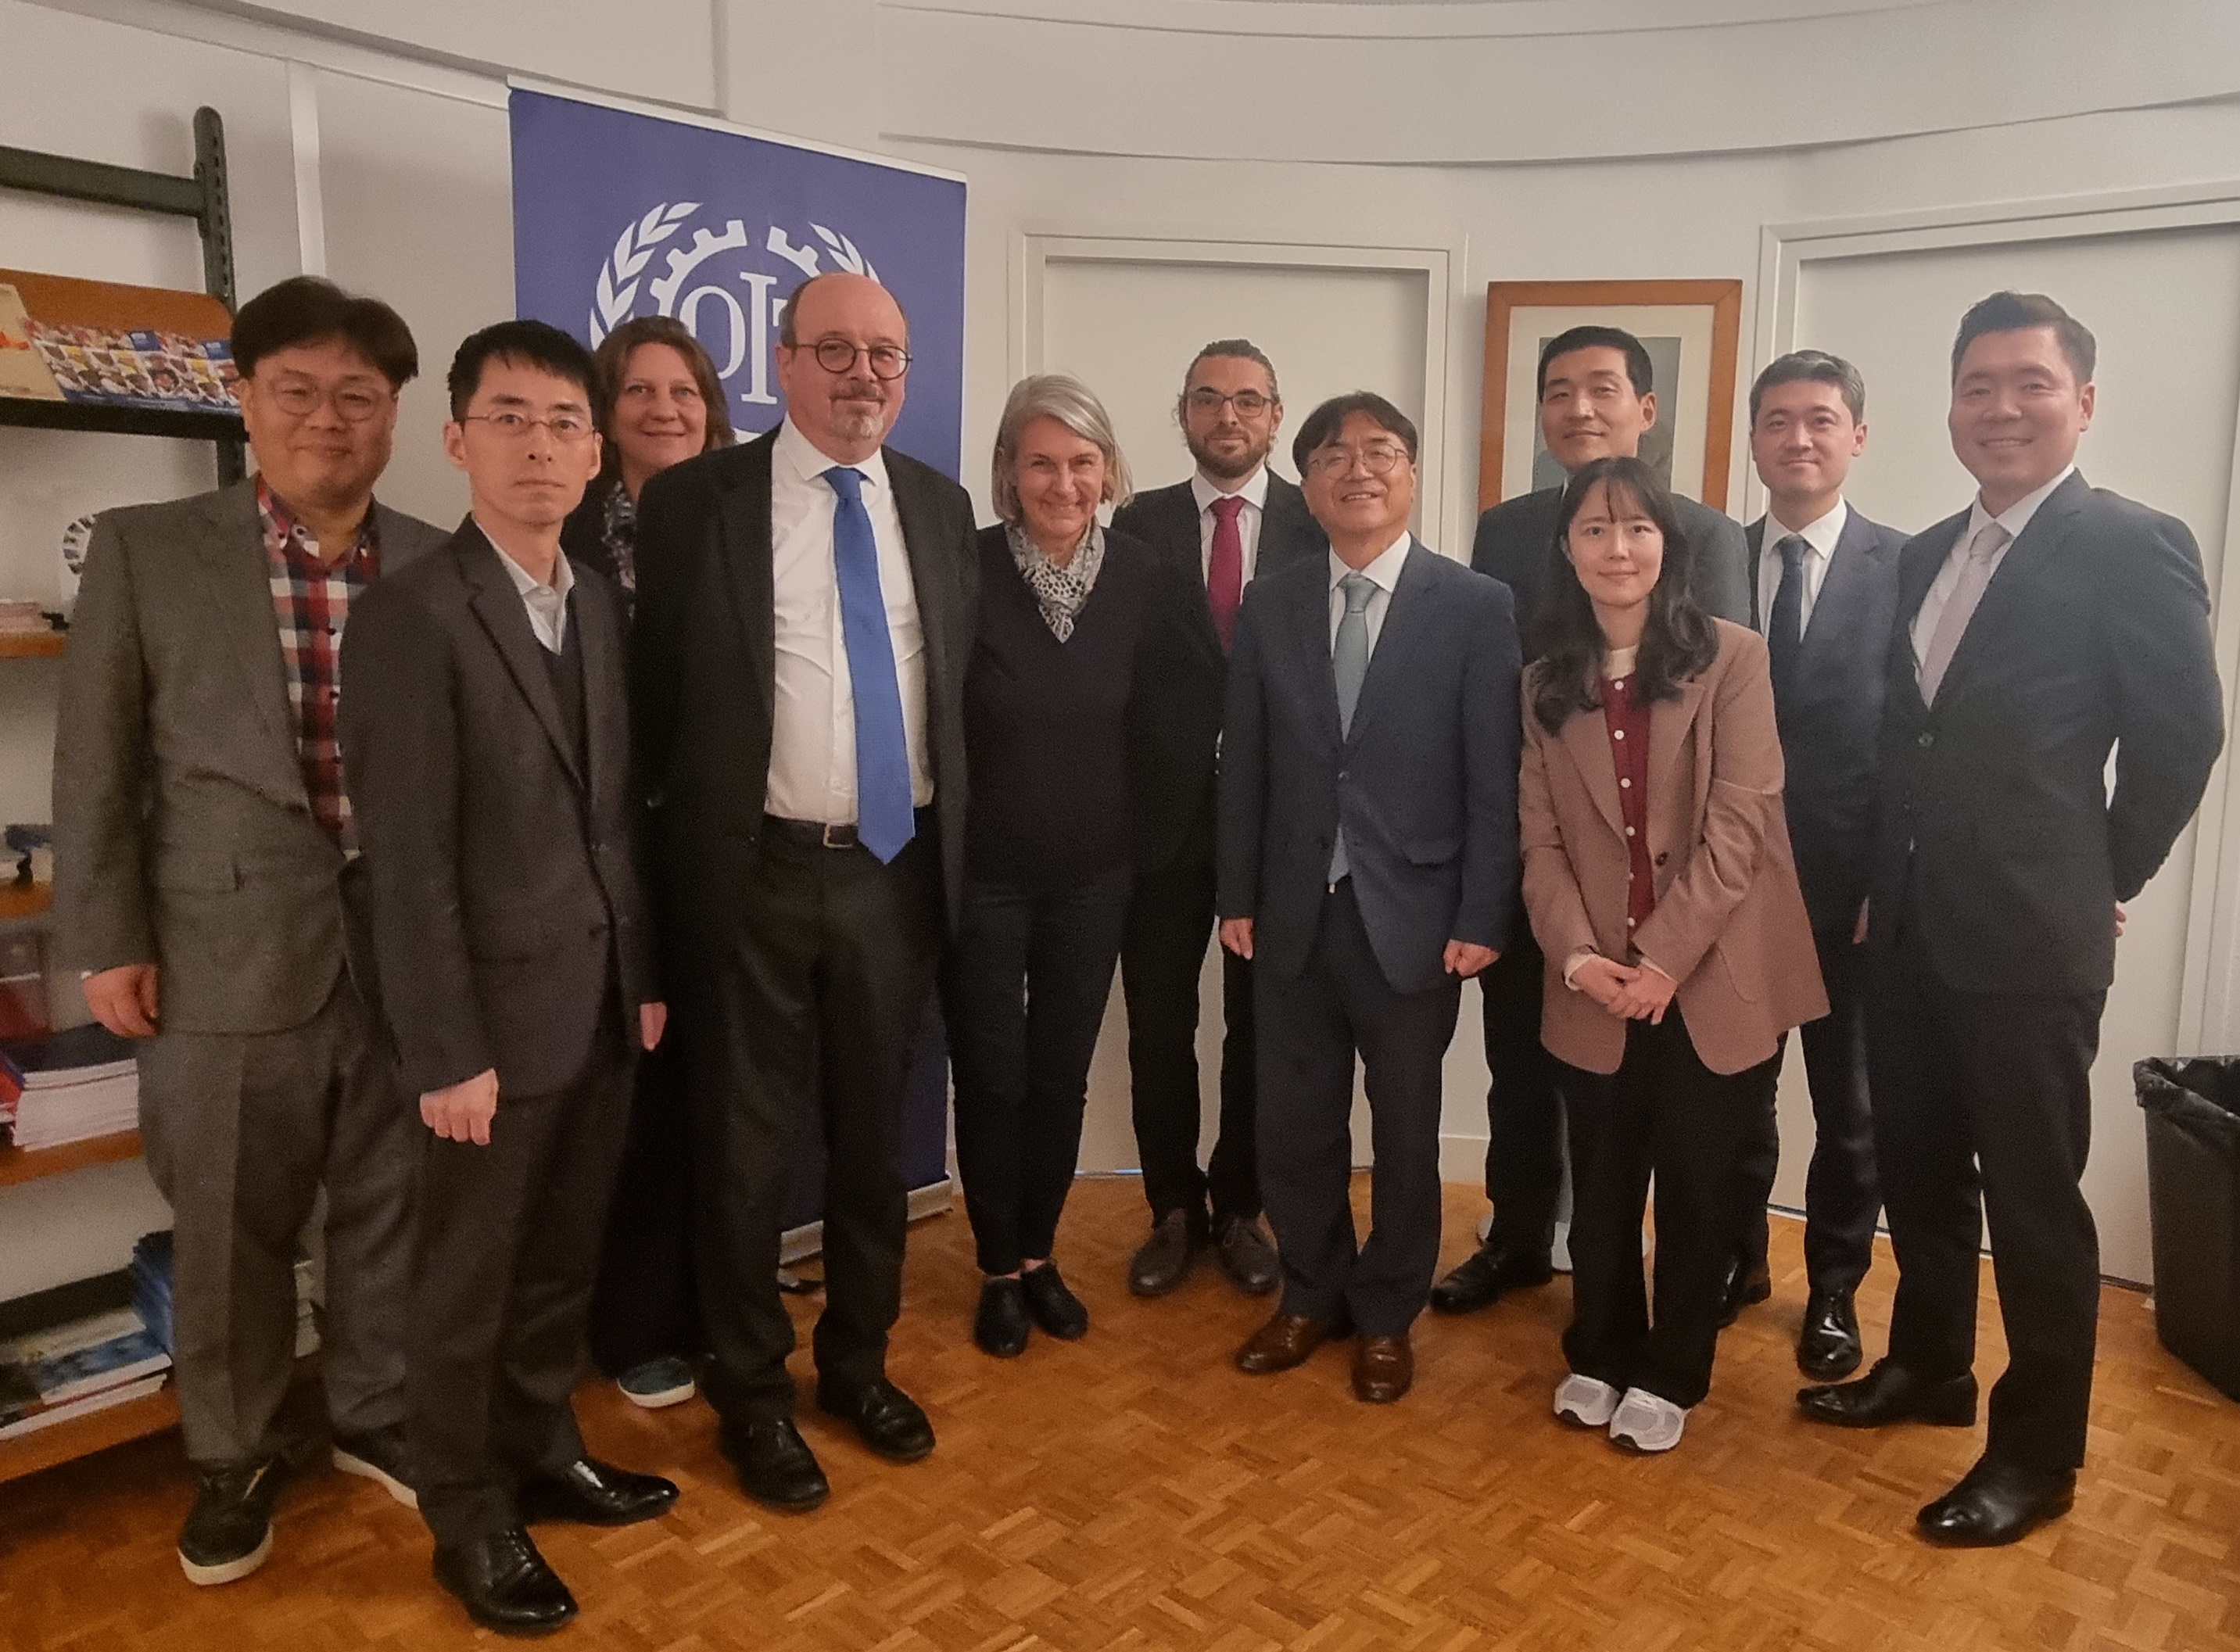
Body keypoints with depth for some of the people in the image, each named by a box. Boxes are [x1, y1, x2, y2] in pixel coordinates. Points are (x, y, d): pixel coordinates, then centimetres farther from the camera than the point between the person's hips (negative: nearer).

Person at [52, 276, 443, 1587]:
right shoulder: (145, 552, -1)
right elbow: (97, 763, 1)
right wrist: (108, 941, -2)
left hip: (409, 944, 2)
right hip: (228, 951, -1)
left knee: (396, 1209, 14)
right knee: (231, 1228, 12)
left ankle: (381, 1417, 36)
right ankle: (236, 1455, 34)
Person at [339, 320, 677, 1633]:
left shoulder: (605, 606, 7)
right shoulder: (413, 616, -14)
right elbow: (408, 864, -17)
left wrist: (648, 973, 10)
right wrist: (448, 1053, -17)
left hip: (604, 1004, 6)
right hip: (502, 1016, -6)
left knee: (564, 1260, 20)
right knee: (469, 1282, 11)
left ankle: (544, 1455, 39)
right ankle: (470, 1518, 30)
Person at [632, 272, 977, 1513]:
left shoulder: (940, 506, 7)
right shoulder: (696, 500, -4)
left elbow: (961, 685, 11)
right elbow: (657, 693, -2)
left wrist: (951, 841, 8)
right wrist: (679, 843, -3)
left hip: (896, 867, 4)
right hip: (757, 873, -3)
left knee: (873, 1134, 16)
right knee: (747, 1145, 8)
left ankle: (859, 1362, 36)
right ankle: (752, 1396, 28)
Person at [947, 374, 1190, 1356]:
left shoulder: (1140, 576, -4)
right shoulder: (966, 571, -15)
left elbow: (1165, 705, 6)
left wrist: (1138, 819, 3)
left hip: (1092, 872, 3)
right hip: (982, 871, -3)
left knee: (1063, 1074, 14)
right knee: (991, 1077, 8)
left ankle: (1038, 1256, 34)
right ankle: (997, 1270, 28)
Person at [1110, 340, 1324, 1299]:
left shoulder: (1318, 527, 1)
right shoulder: (1139, 524, 4)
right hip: (1165, 813, 1)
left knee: (1258, 1023, 11)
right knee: (1158, 1024, 9)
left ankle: (1238, 1209, 30)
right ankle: (1175, 1210, 28)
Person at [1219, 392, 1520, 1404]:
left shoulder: (1475, 607, -5)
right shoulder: (1269, 608, 5)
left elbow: (1495, 779, -7)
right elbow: (1243, 765, 6)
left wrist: (1480, 921, -10)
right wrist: (1238, 897, 3)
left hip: (1413, 915, -2)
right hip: (1294, 914, 3)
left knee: (1406, 1130, 12)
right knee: (1293, 1125, 12)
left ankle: (1386, 1315, 33)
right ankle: (1313, 1295, 35)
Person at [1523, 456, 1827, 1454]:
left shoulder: (1731, 658, -6)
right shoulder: (1546, 681, 6)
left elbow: (1739, 822, -12)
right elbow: (1542, 838, 2)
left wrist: (1664, 956, -17)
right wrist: (1577, 953, -13)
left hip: (1715, 978, -3)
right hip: (1596, 987, 3)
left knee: (1695, 1187, 10)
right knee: (1601, 1184, 14)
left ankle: (1670, 1374, 30)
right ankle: (1600, 1355, 35)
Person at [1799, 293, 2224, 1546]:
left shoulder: (2135, 546, -8)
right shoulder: (1926, 556, 12)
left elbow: (2183, 736, -7)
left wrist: (2100, 882, -1)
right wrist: (1886, 881, 10)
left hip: (2031, 936, -6)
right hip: (1910, 928, 7)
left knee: (2033, 1199, 5)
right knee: (1919, 1170, 18)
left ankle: (2039, 1452, 21)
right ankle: (1930, 1365, 38)